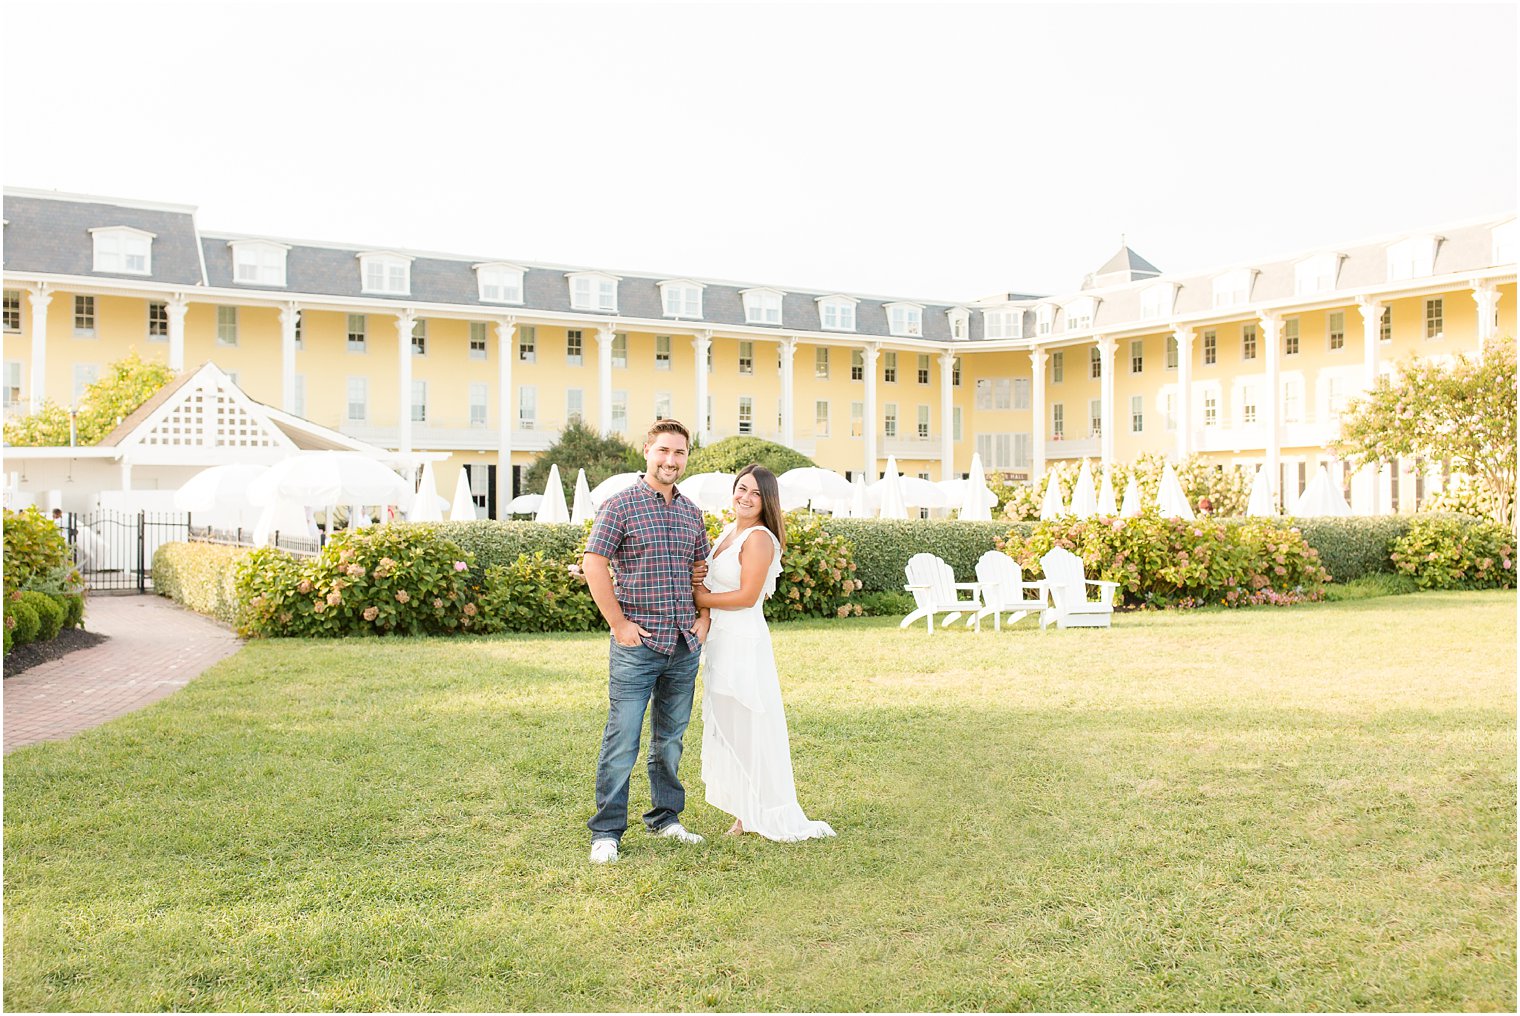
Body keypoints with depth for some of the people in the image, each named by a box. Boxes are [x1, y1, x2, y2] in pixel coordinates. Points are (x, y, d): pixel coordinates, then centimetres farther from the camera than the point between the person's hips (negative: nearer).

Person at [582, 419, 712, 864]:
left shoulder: (692, 511, 12)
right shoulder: (620, 504, -5)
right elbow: (594, 565, -8)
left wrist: (703, 619, 8)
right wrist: (620, 624, -11)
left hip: (685, 645, 6)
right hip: (637, 644, -5)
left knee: (670, 737, 15)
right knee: (622, 740, -3)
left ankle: (665, 817, 29)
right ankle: (606, 831, 7)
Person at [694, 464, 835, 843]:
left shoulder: (759, 538, -14)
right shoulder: (730, 531, 13)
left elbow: (747, 596, -19)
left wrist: (702, 599, -8)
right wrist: (701, 586, 1)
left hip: (744, 641, -10)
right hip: (721, 639, 10)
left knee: (747, 728, -2)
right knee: (727, 728, 13)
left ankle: (765, 815, 10)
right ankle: (745, 814, 23)